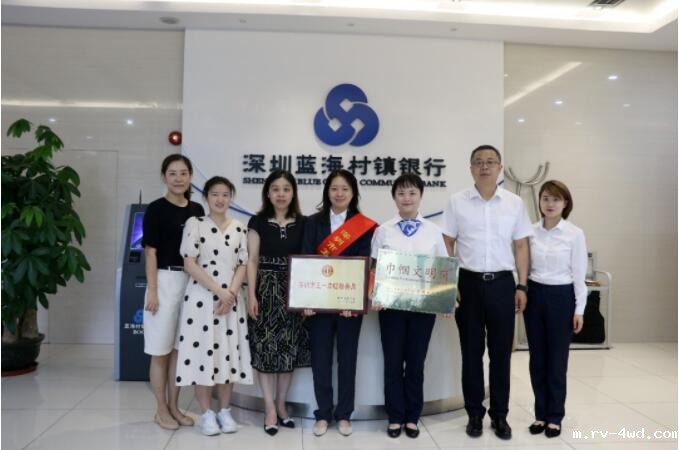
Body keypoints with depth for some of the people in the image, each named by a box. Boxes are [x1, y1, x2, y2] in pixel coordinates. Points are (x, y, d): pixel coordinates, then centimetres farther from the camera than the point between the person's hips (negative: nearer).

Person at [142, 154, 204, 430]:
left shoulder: (197, 210, 9)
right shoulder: (156, 209, -5)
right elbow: (151, 252, -8)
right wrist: (152, 291, -13)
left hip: (192, 282, 5)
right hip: (165, 281, -5)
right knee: (161, 350, 5)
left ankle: (173, 407, 25)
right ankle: (161, 410, 19)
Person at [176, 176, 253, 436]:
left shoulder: (239, 229, 8)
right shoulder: (194, 224, -2)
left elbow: (243, 266, 6)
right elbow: (189, 264, -9)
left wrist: (231, 294, -9)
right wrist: (219, 291, -13)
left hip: (232, 300, 3)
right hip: (201, 298, -3)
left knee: (229, 352, 7)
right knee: (202, 351, 1)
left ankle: (225, 411, 22)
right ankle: (206, 413, 16)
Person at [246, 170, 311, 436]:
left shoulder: (302, 223, 5)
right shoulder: (258, 222, 1)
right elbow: (252, 260, -1)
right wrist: (251, 295, -9)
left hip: (293, 292, 2)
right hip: (265, 290, -2)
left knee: (289, 349, 7)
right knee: (266, 349, 1)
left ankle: (281, 405, 22)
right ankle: (270, 408, 12)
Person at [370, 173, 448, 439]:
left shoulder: (433, 231, 4)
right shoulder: (383, 231, 2)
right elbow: (374, 269, 1)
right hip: (390, 304, 0)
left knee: (416, 362, 11)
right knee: (393, 362, 8)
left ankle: (412, 417, 26)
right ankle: (395, 417, 23)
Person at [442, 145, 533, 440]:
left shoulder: (515, 203, 4)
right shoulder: (457, 202, 0)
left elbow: (521, 246, 6)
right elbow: (447, 244, 2)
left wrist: (522, 286, 2)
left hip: (502, 284, 1)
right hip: (469, 283, -1)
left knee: (501, 352, 9)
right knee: (471, 351, 8)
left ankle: (500, 414, 23)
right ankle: (474, 413, 23)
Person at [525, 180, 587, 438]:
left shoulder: (575, 234, -6)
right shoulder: (531, 231, 2)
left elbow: (579, 274, -4)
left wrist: (579, 309, -6)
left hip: (561, 297, -3)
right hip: (534, 296, 3)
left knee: (557, 360, 5)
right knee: (537, 359, 10)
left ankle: (555, 417, 20)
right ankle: (541, 414, 23)